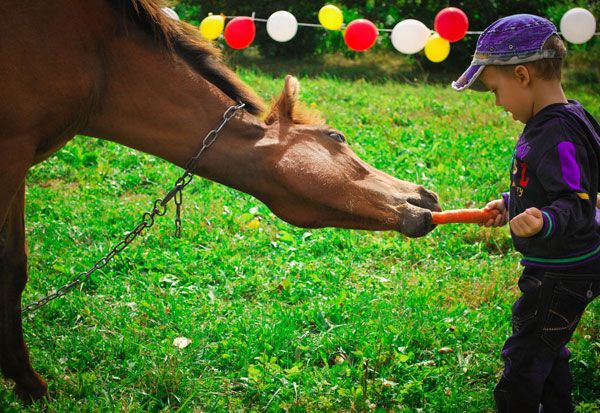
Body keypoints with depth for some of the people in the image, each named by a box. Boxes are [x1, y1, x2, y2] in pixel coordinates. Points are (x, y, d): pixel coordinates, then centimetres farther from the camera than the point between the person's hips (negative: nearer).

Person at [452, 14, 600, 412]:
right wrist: (511, 204, 28)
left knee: (523, 363, -2)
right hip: (556, 270, 11)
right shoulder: (550, 123, 6)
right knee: (547, 350, 24)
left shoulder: (559, 134, -27)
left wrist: (544, 223, -50)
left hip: (561, 276, -11)